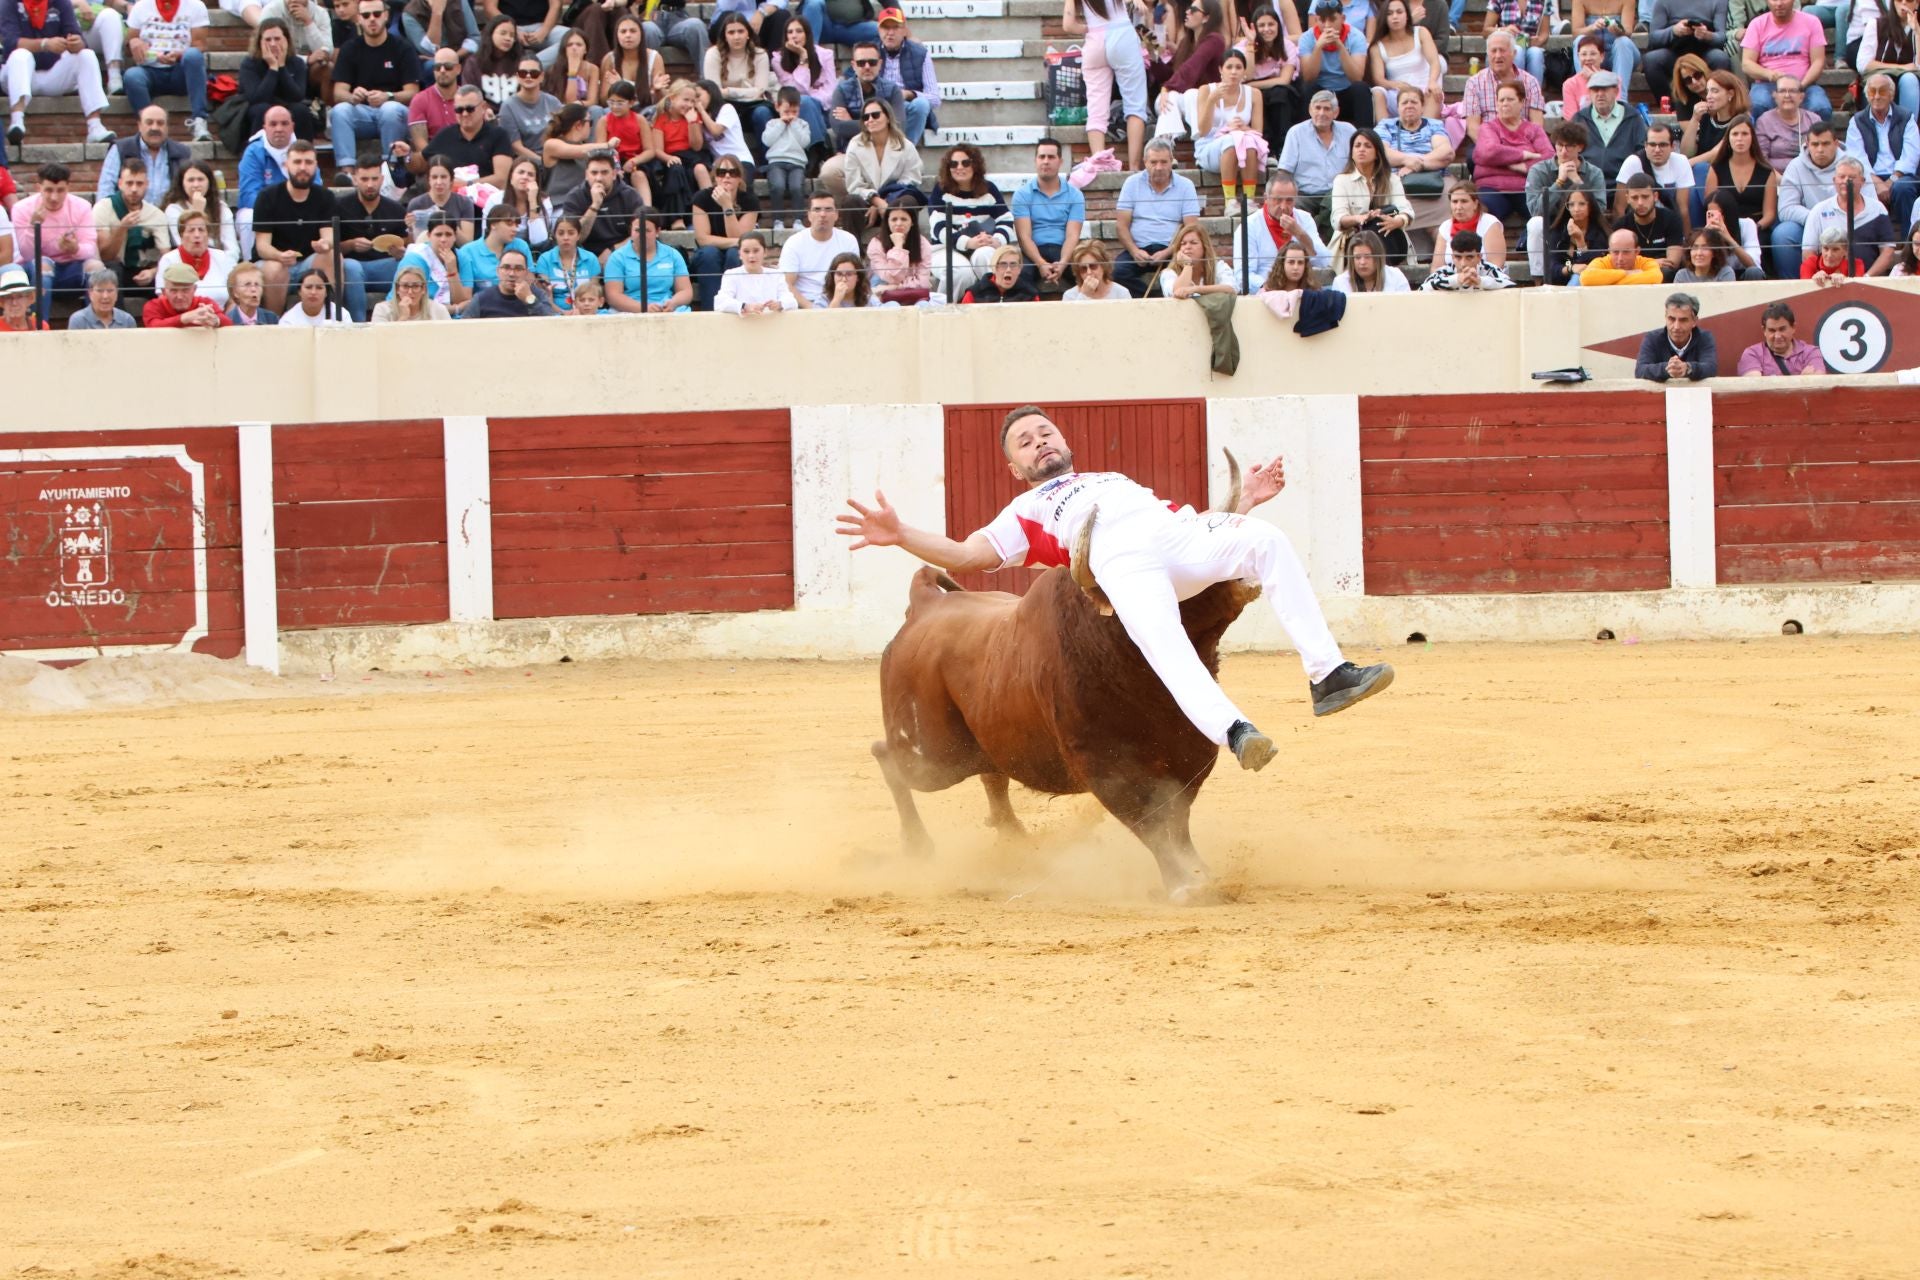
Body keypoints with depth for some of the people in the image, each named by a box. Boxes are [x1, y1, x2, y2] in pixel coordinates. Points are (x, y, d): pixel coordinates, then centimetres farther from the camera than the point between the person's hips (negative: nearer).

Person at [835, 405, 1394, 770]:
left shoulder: (1117, 481, 44)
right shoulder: (1024, 515, 32)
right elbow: (964, 554, 15)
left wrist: (1245, 501, 26)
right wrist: (900, 536, 1)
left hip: (1182, 534, 4)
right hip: (1120, 561, -4)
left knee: (1265, 539, -23)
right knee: (1162, 638, -36)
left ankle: (1327, 675, -28)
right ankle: (1235, 733, -53)